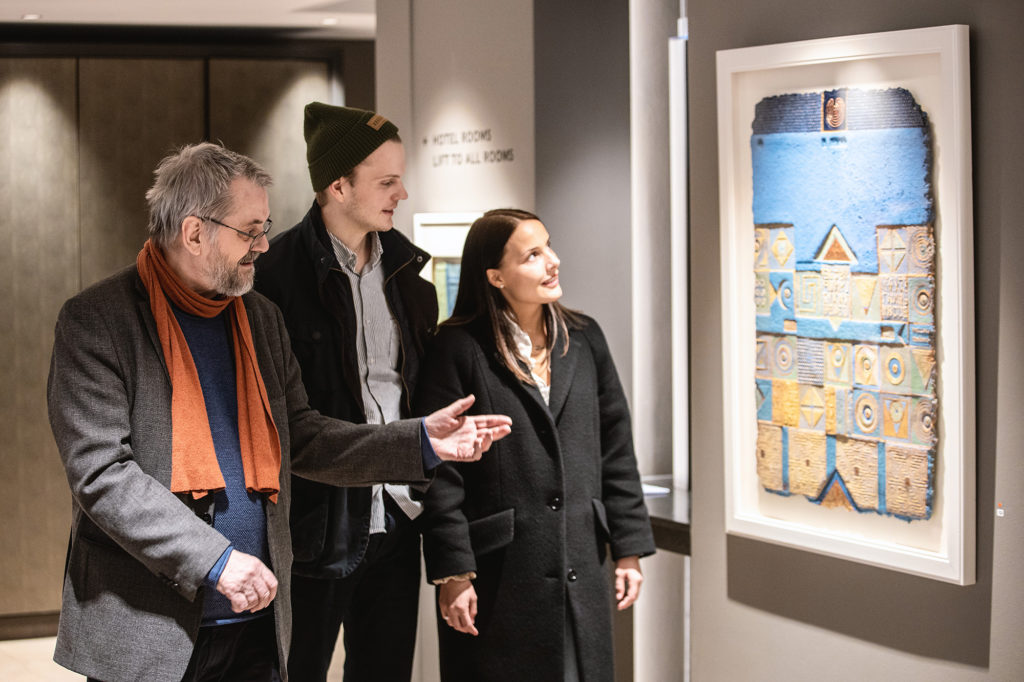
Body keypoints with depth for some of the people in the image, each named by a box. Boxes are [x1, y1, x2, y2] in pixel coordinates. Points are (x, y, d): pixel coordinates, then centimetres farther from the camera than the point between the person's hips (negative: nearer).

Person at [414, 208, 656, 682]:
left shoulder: (583, 339, 9)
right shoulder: (458, 350, -7)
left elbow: (616, 451, 11)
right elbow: (441, 474, -8)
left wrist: (629, 550, 8)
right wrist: (452, 574, -11)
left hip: (581, 571, 4)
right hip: (499, 579, -4)